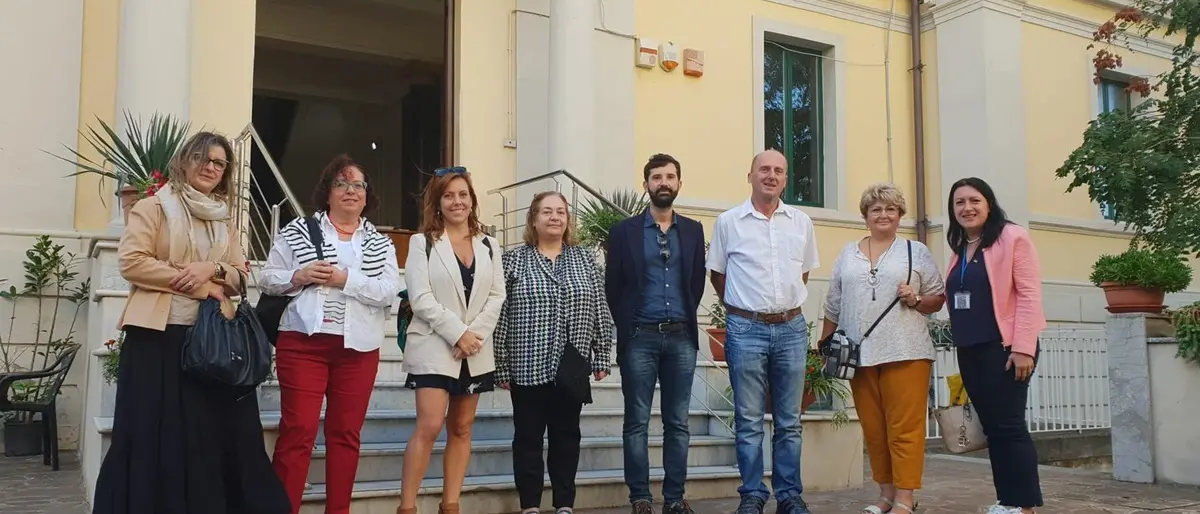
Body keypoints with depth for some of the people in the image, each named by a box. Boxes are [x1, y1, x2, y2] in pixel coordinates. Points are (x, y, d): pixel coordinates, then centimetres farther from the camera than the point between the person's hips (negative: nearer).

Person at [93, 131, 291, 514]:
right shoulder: (154, 207, 1)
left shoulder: (224, 221, 17)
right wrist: (195, 283, -13)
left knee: (212, 432, 3)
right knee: (157, 435, -1)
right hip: (159, 335, -4)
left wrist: (212, 270, -9)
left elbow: (240, 277, 13)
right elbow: (132, 261, -11)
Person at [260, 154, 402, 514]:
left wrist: (345, 279, -14)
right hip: (303, 341, -2)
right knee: (298, 430, -4)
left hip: (358, 348, 2)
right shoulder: (298, 231, 7)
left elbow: (389, 291, -3)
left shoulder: (381, 243, 11)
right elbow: (267, 278, 6)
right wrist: (299, 276, -13)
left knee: (346, 433, 8)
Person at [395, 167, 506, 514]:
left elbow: (497, 296, 4)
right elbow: (421, 298, -8)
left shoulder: (489, 246, 11)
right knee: (429, 426, -12)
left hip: (476, 351, 4)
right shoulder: (422, 242, 2)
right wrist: (457, 334, -15)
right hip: (434, 347, -4)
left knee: (461, 429, 7)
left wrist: (475, 334, -10)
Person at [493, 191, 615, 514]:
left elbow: (600, 312, 8)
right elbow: (499, 317, -2)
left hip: (571, 368, 2)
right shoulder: (514, 260, 0)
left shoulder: (585, 259, 7)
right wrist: (500, 365, -5)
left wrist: (602, 357, 4)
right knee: (528, 436, 6)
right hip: (528, 366, -2)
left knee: (567, 435, 10)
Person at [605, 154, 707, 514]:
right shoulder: (624, 230, 2)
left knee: (677, 422, 6)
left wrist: (684, 319, 8)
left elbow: (697, 282, 13)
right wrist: (627, 327, 5)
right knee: (637, 422, 1)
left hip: (681, 337, 2)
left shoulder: (693, 230, 10)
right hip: (640, 338, -2)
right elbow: (613, 287, 4)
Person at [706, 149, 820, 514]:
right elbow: (718, 275, 9)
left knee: (789, 421, 7)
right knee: (749, 421, 2)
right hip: (746, 329, -2)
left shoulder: (802, 223, 8)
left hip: (791, 328, 3)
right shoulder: (728, 222, 1)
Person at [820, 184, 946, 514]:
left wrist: (916, 299, -11)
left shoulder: (917, 252, 8)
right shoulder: (848, 254, 14)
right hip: (859, 355, 3)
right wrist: (825, 347, 13)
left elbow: (938, 299, 9)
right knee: (873, 429, 6)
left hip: (906, 353, -3)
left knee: (905, 427, -6)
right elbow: (833, 306, 15)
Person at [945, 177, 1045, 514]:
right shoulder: (959, 249, 16)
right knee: (991, 428, 10)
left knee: (1009, 426, -6)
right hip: (969, 350, 7)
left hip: (1004, 347, -7)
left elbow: (1029, 294, -12)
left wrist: (1024, 348, -18)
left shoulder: (1012, 237, -6)